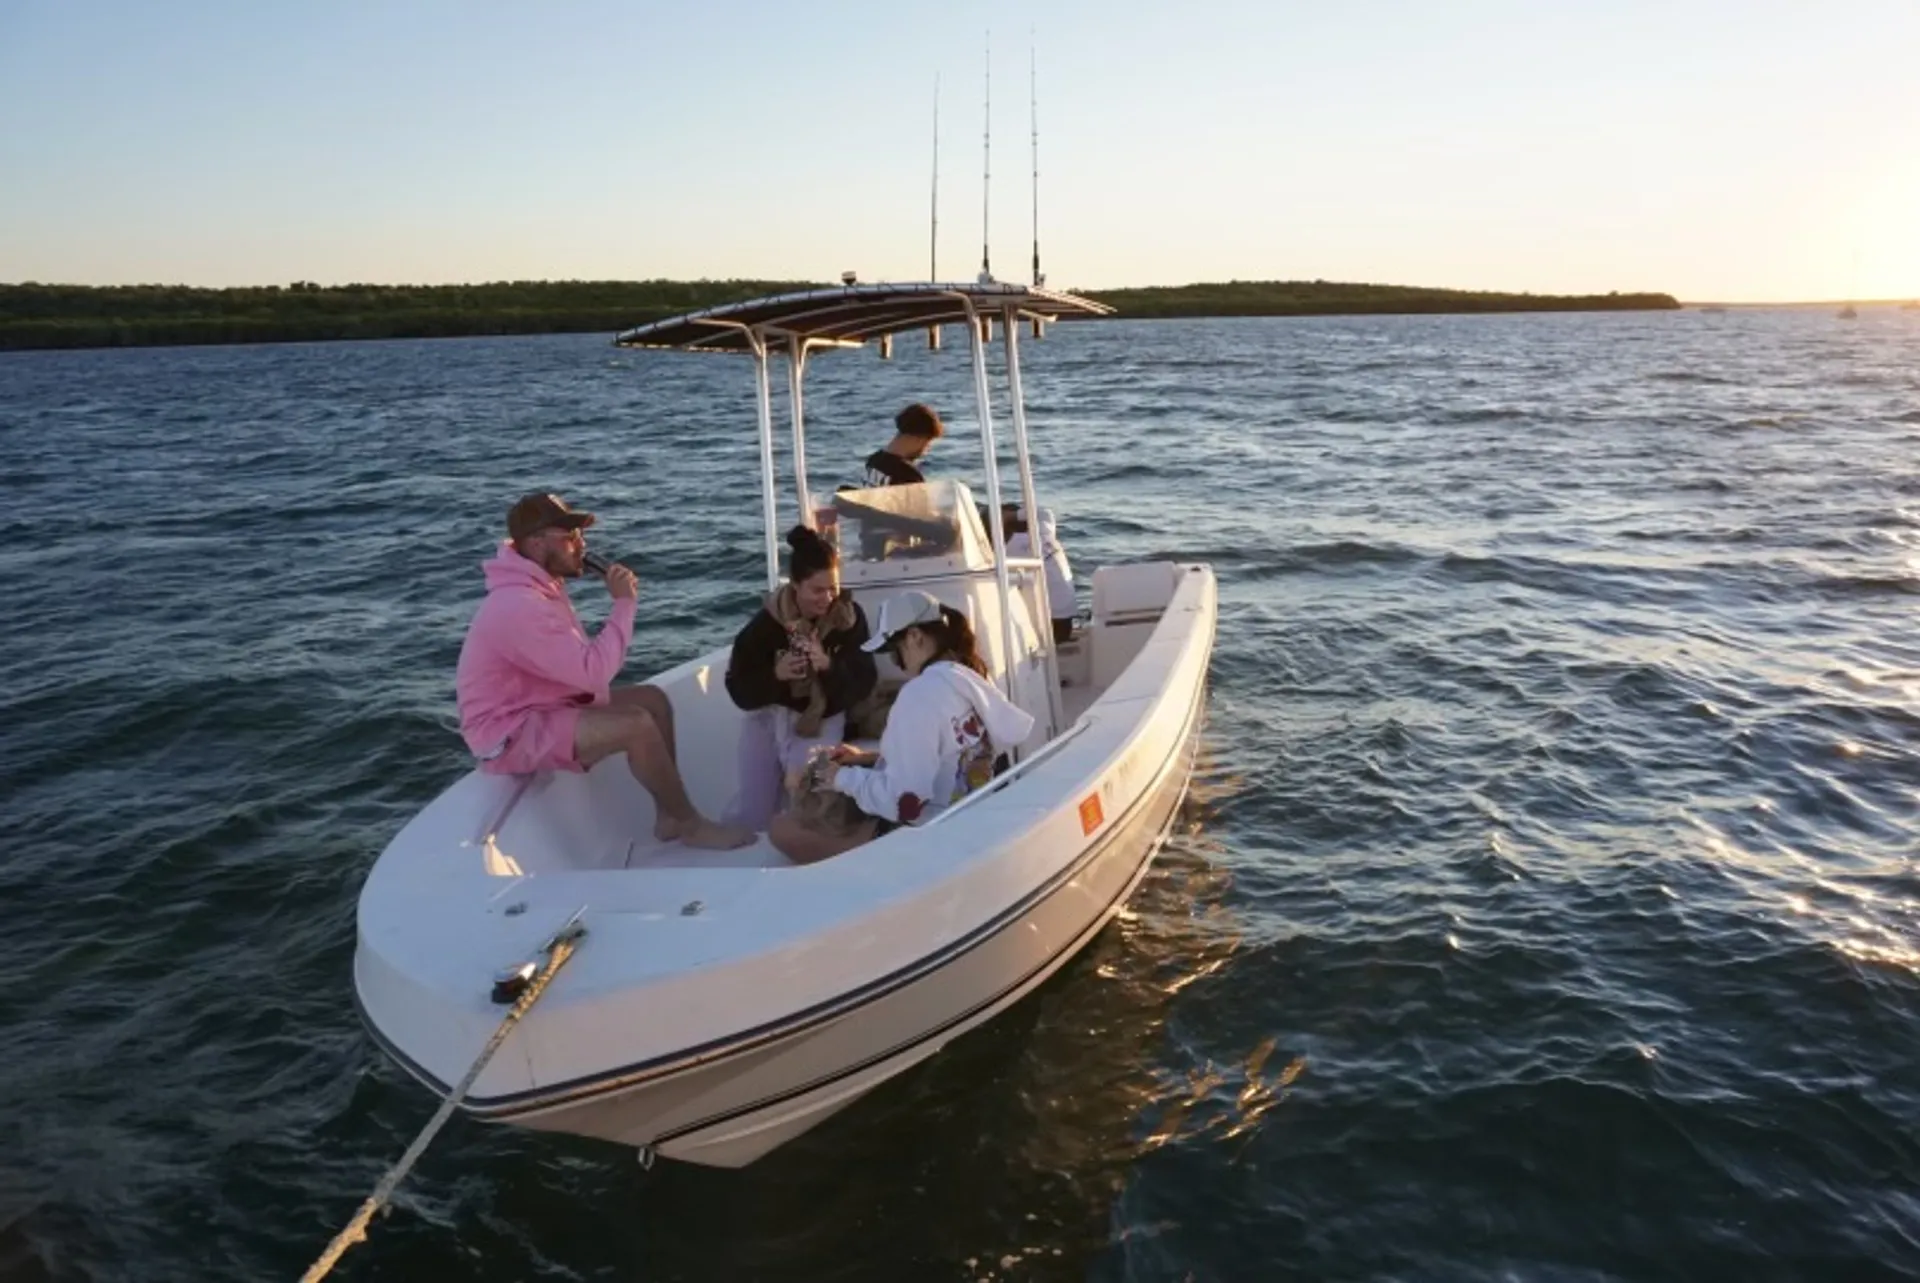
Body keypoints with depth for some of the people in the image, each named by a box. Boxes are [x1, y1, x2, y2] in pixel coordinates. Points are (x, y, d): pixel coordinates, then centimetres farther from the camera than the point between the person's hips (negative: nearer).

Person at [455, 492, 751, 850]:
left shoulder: (541, 587, 7)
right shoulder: (519, 605, -27)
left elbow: (581, 666, 7)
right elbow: (593, 671, -29)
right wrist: (623, 603, -22)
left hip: (542, 705, 10)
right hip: (509, 733, -10)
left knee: (654, 700, 5)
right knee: (637, 726, -24)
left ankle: (670, 816, 9)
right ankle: (690, 824, -5)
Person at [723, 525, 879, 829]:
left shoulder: (850, 616, -12)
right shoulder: (767, 622, -15)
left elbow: (864, 685, -16)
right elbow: (739, 689, -14)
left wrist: (830, 666, -35)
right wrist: (775, 674, -33)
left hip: (821, 720, 0)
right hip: (770, 715, 1)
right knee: (753, 814, -2)